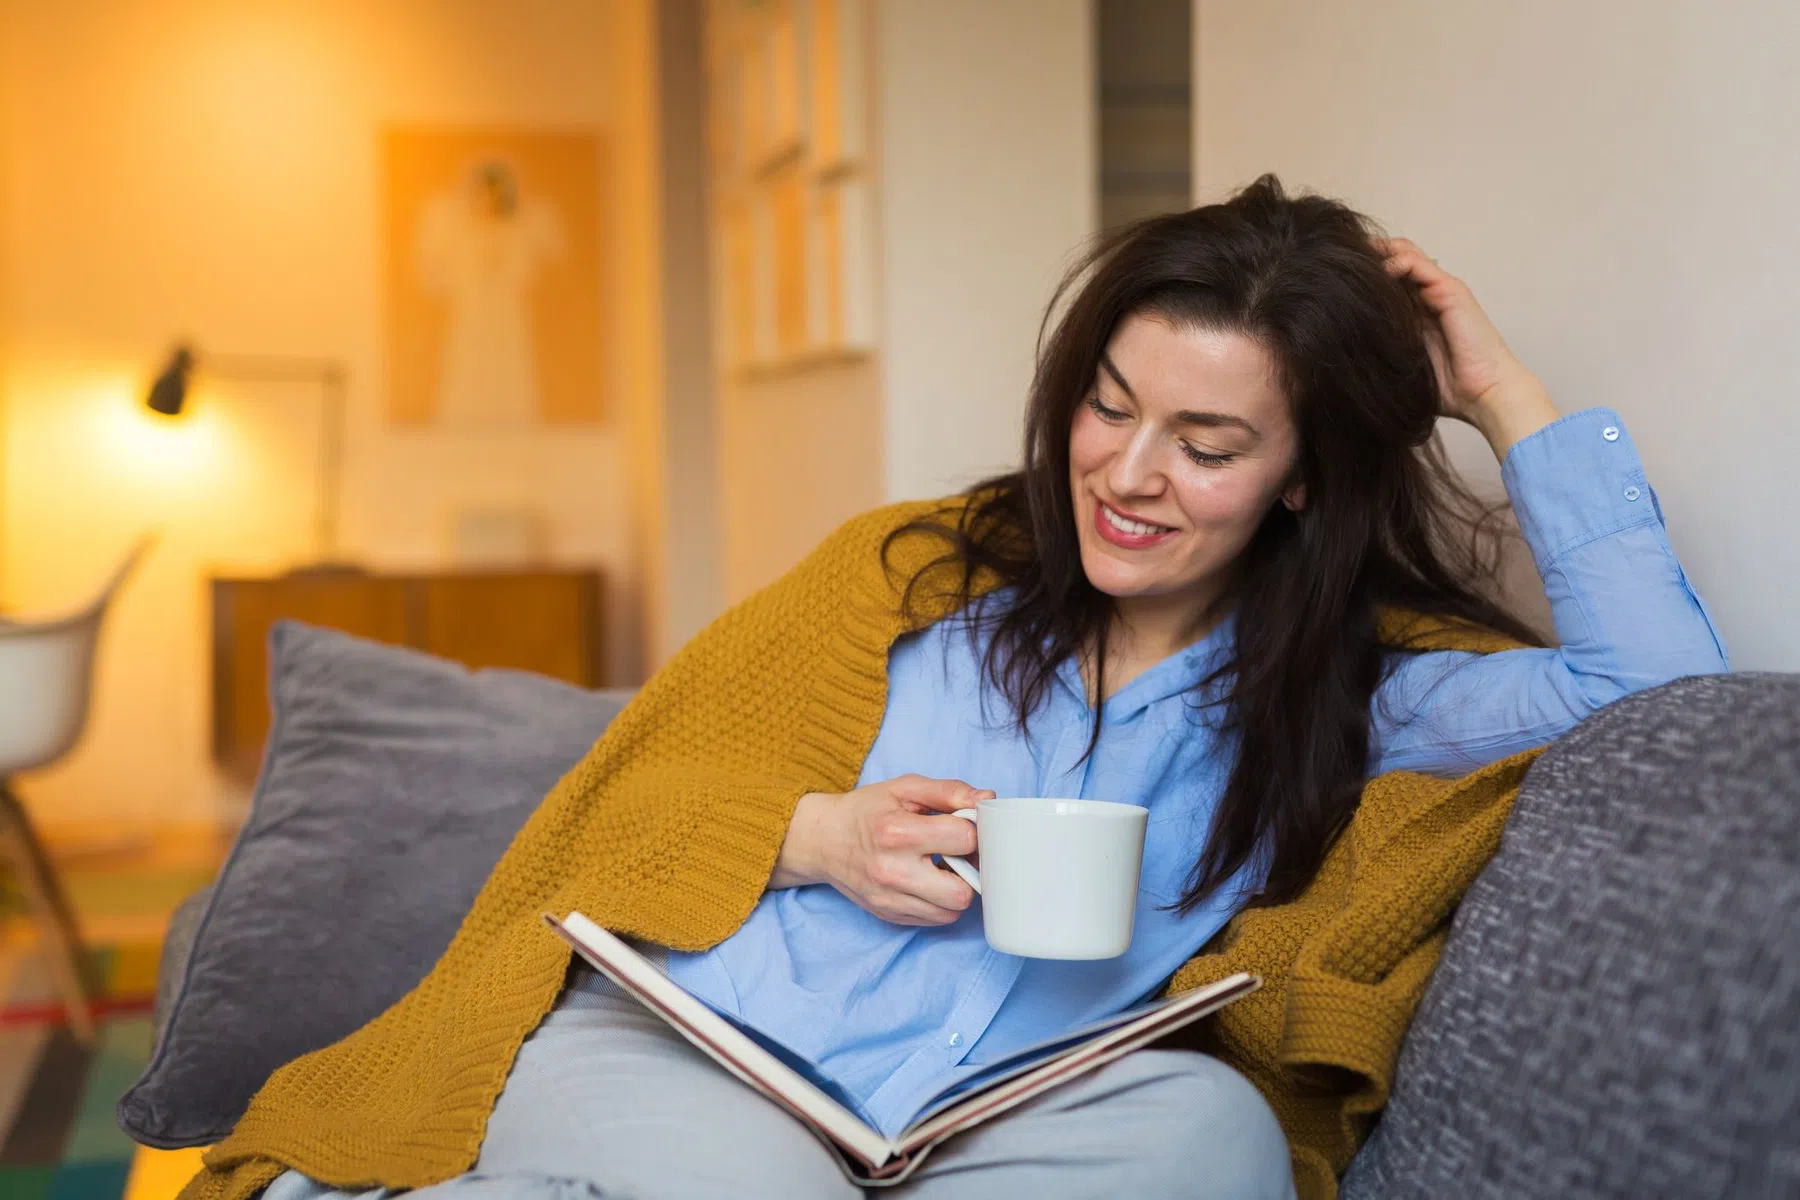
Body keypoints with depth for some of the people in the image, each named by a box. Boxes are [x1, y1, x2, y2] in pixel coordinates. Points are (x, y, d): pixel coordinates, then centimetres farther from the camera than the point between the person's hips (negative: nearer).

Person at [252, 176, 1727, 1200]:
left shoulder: (1335, 698, 8)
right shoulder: (933, 573, 10)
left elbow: (1665, 680, -3)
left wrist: (1501, 395, 1)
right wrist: (819, 838, -8)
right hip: (681, 1041, -2)